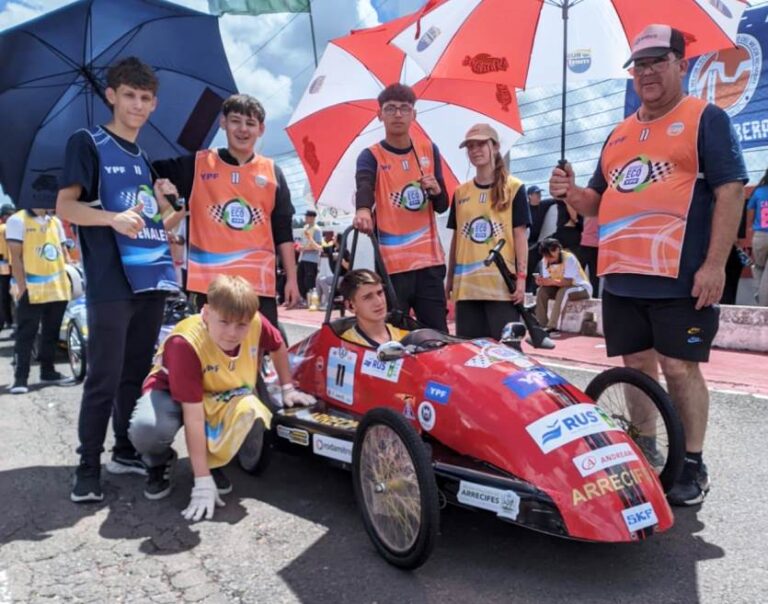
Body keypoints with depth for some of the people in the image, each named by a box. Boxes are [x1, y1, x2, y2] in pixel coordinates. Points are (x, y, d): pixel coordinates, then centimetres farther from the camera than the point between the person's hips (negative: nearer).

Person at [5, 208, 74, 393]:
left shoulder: (55, 222, 14)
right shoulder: (17, 220, -4)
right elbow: (16, 256, -9)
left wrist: (71, 276, 9)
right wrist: (22, 286, -14)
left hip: (58, 288, 6)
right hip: (31, 291, -6)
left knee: (51, 334, 13)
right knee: (26, 336, -2)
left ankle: (48, 371, 23)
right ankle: (20, 377, 3)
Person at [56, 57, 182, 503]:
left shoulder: (145, 159, 20)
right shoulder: (88, 142, 2)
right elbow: (65, 206, -8)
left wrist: (163, 201, 1)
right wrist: (113, 218, -25)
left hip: (152, 279, 6)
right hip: (110, 283, -6)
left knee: (137, 373, 12)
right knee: (104, 378, -4)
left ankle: (126, 451, 24)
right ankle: (88, 468, 7)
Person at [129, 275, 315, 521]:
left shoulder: (256, 323, -24)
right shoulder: (185, 343, -36)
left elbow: (278, 346, 3)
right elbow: (194, 416, -36)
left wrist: (287, 389, 8)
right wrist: (203, 482, -33)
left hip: (225, 395, 3)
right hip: (172, 393, -3)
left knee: (254, 419, -31)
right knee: (146, 430, -36)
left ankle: (215, 461, 4)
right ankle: (159, 462, 3)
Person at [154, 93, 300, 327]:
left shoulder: (272, 172, 9)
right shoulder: (198, 164, 5)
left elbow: (283, 231, 9)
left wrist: (291, 278, 6)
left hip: (260, 282, 1)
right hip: (210, 281, 0)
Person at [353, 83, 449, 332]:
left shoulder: (429, 150, 11)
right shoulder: (371, 156, 0)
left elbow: (442, 206, 14)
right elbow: (364, 187, -23)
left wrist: (436, 190, -10)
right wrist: (362, 210, -46)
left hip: (429, 259, 3)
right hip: (392, 263, -3)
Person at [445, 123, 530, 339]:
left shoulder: (513, 187, 1)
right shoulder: (460, 192, 12)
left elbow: (520, 235, -2)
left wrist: (522, 276, -9)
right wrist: (450, 278, 14)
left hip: (502, 283, -4)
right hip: (466, 284, 4)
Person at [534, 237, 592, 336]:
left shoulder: (569, 258, -26)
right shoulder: (545, 261, -8)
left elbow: (568, 282, -32)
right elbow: (548, 280, -12)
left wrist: (551, 282, -47)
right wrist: (542, 281, -36)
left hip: (582, 288, -6)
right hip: (561, 287, 6)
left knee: (563, 292, -36)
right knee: (542, 291, -18)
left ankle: (553, 327, -39)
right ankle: (542, 325, -15)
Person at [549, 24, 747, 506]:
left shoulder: (706, 118, 1)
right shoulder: (619, 134, 18)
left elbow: (730, 191, -8)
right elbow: (601, 200, 22)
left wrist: (714, 265, -16)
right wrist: (572, 193, -1)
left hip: (679, 278, -6)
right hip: (621, 277, 6)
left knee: (679, 368, -1)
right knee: (637, 367, 11)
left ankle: (692, 466, 16)